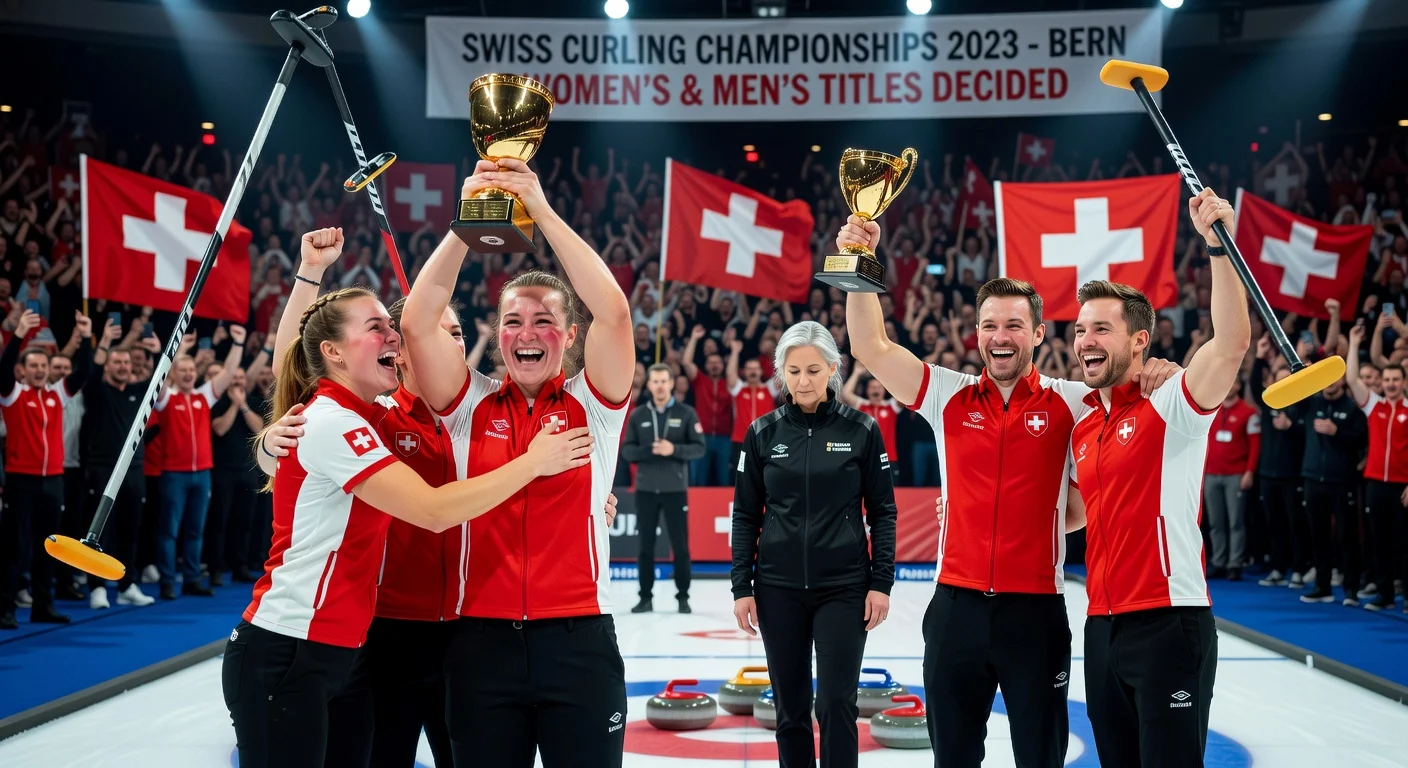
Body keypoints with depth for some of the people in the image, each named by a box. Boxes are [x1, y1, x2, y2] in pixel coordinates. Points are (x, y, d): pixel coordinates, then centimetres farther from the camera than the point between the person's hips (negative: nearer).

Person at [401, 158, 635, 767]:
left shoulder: (592, 404, 3)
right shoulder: (472, 406, 6)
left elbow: (614, 311, -13)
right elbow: (417, 321, -5)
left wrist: (543, 213, -16)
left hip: (578, 637, -1)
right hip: (483, 640, 1)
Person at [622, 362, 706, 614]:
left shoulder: (686, 413, 0)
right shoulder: (637, 415, 5)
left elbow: (699, 448, -4)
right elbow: (627, 451, 2)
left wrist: (673, 449, -20)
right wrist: (649, 450, -17)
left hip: (675, 489, -2)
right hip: (645, 489, 2)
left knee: (680, 546, 2)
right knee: (646, 545, 5)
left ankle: (683, 597, 11)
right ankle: (645, 597, 13)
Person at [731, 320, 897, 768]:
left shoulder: (861, 430, -3)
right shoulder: (763, 432, 1)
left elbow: (882, 512, 0)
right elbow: (745, 514, 5)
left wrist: (882, 582, -5)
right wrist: (741, 586, 0)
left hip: (844, 587, -2)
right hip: (779, 588, 2)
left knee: (836, 704, -6)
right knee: (791, 708, 8)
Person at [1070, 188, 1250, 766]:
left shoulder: (1170, 408, -7)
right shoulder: (1082, 430, 14)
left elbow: (1232, 342, -25)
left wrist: (1217, 243, -30)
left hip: (1168, 624, -7)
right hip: (1103, 627, 7)